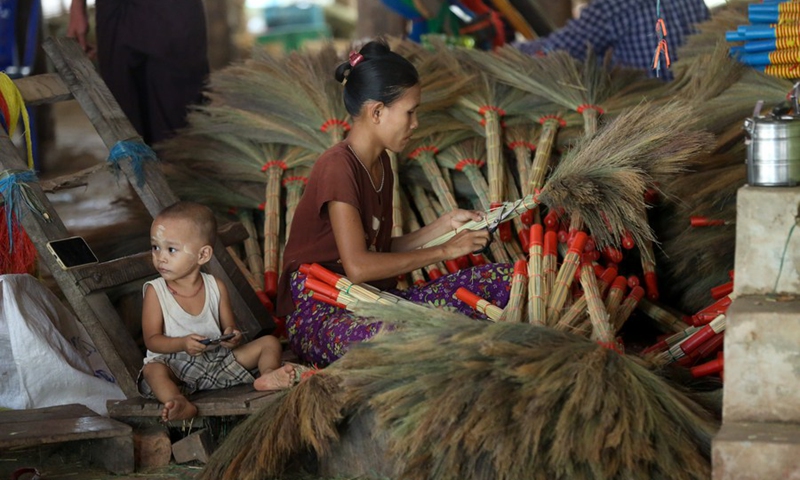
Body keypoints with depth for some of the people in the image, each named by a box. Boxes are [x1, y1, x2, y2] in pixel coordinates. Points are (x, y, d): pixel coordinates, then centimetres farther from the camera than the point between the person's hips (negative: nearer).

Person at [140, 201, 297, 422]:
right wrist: (183, 344, -26)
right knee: (153, 370, -36)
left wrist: (232, 336, -18)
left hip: (218, 358, 3)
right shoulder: (155, 292, -3)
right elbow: (152, 339, -8)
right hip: (175, 363, -3)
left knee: (269, 342, -5)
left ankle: (268, 375, -34)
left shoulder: (216, 287, 3)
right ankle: (180, 403, -59)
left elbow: (229, 327, 8)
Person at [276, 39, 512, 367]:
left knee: (503, 279, -5)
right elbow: (358, 266, -24)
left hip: (372, 303, 10)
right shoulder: (337, 168, -15)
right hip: (320, 313, -10)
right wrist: (445, 251, -16)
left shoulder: (381, 163, 15)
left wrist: (446, 225, 11)